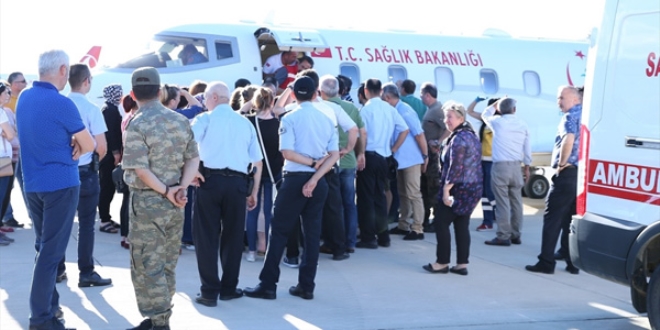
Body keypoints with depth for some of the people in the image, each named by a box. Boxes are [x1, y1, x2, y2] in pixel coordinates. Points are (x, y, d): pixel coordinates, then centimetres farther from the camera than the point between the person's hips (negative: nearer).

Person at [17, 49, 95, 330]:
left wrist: (67, 144, 2)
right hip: (60, 185, -7)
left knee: (43, 246, 18)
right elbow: (89, 146, -9)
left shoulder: (24, 98, 6)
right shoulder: (61, 103, -17)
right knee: (52, 251, -3)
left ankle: (48, 303, 28)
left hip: (32, 184, 8)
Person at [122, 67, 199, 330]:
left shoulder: (137, 125, -13)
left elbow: (140, 169, -19)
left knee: (147, 266, 1)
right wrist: (181, 188, -7)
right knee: (167, 264, 14)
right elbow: (193, 159, 3)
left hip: (148, 201, -6)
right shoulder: (181, 121, 6)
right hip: (174, 203, 6)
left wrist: (166, 192, -11)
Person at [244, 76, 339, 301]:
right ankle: (306, 286, 12)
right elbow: (334, 155, -1)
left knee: (280, 231, 2)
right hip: (318, 182, 4)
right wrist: (315, 178, -10)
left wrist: (312, 163, -7)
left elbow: (287, 152, -16)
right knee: (312, 232, 9)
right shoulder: (326, 119, 6)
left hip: (295, 179, -4)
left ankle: (268, 285, 2)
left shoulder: (290, 118, -7)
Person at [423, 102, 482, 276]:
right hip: (473, 188, 9)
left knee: (441, 223, 0)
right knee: (462, 226, 10)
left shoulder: (458, 139, -17)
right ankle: (462, 264, 10)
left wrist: (446, 190, -20)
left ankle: (442, 263, 5)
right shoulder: (472, 135, 14)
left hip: (459, 189, -9)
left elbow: (455, 168, -22)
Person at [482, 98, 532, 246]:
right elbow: (527, 148, 11)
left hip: (500, 166, -5)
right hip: (516, 166, 5)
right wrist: (527, 167, 19)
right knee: (516, 202, 10)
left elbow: (485, 115, 19)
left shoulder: (497, 122, -4)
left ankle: (503, 236, -4)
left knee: (502, 202, -5)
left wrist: (496, 104, 28)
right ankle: (516, 235, 16)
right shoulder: (522, 125, 7)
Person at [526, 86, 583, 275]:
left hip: (568, 174, -8)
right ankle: (573, 262, 12)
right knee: (571, 219, 12)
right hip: (582, 174, 8)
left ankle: (546, 262, -3)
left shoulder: (571, 116, -9)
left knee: (552, 218, -3)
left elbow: (569, 140, -27)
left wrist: (561, 163, -16)